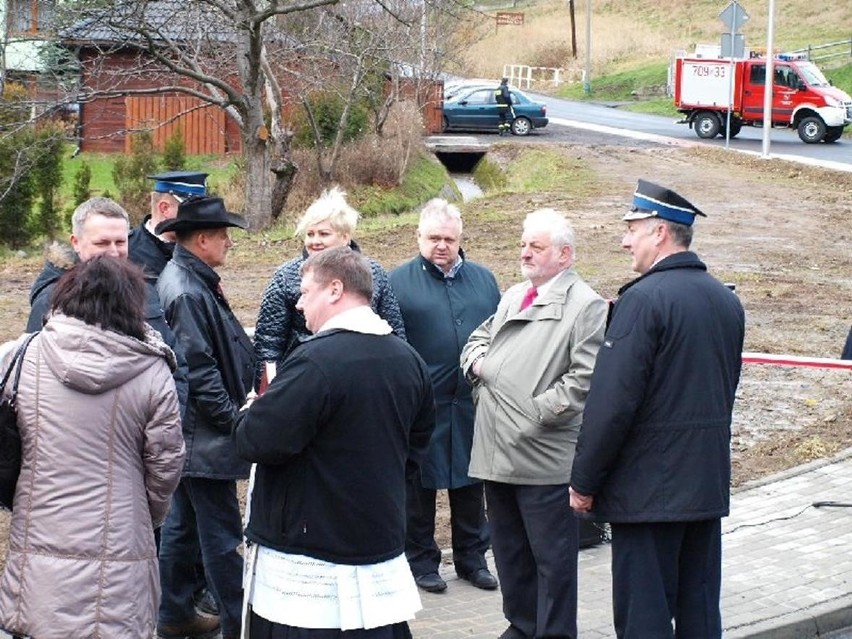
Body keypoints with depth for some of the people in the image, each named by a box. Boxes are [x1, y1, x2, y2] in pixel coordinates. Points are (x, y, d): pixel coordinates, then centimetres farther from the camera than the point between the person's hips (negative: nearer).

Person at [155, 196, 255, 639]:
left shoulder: (191, 281, 10)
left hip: (189, 433, 11)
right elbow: (198, 370, -23)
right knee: (222, 534, -3)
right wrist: (233, 419, -17)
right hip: (205, 436, -11)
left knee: (182, 524, 18)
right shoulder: (187, 293, -21)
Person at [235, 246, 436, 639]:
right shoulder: (409, 360, 8)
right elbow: (415, 446, 19)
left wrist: (249, 416, 1)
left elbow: (256, 441, -19)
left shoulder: (316, 359, -20)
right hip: (384, 552, 8)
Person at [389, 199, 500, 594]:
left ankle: (472, 558, 24)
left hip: (472, 404, 4)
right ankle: (421, 561, 18)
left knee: (469, 484, 12)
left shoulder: (483, 280, 12)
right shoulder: (399, 282, -2)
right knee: (420, 484, 6)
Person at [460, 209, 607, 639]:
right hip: (496, 453, 8)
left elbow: (585, 377, -16)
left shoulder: (585, 305, -9)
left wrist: (539, 409, -17)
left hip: (543, 455, -8)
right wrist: (477, 360, 7)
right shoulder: (513, 297, 17)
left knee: (552, 556, 0)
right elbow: (479, 338, 29)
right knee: (510, 550, 18)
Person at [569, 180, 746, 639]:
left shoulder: (643, 299, -17)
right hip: (709, 483, 8)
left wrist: (584, 482, -12)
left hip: (648, 487, -8)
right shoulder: (727, 301, 9)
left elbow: (612, 403, -19)